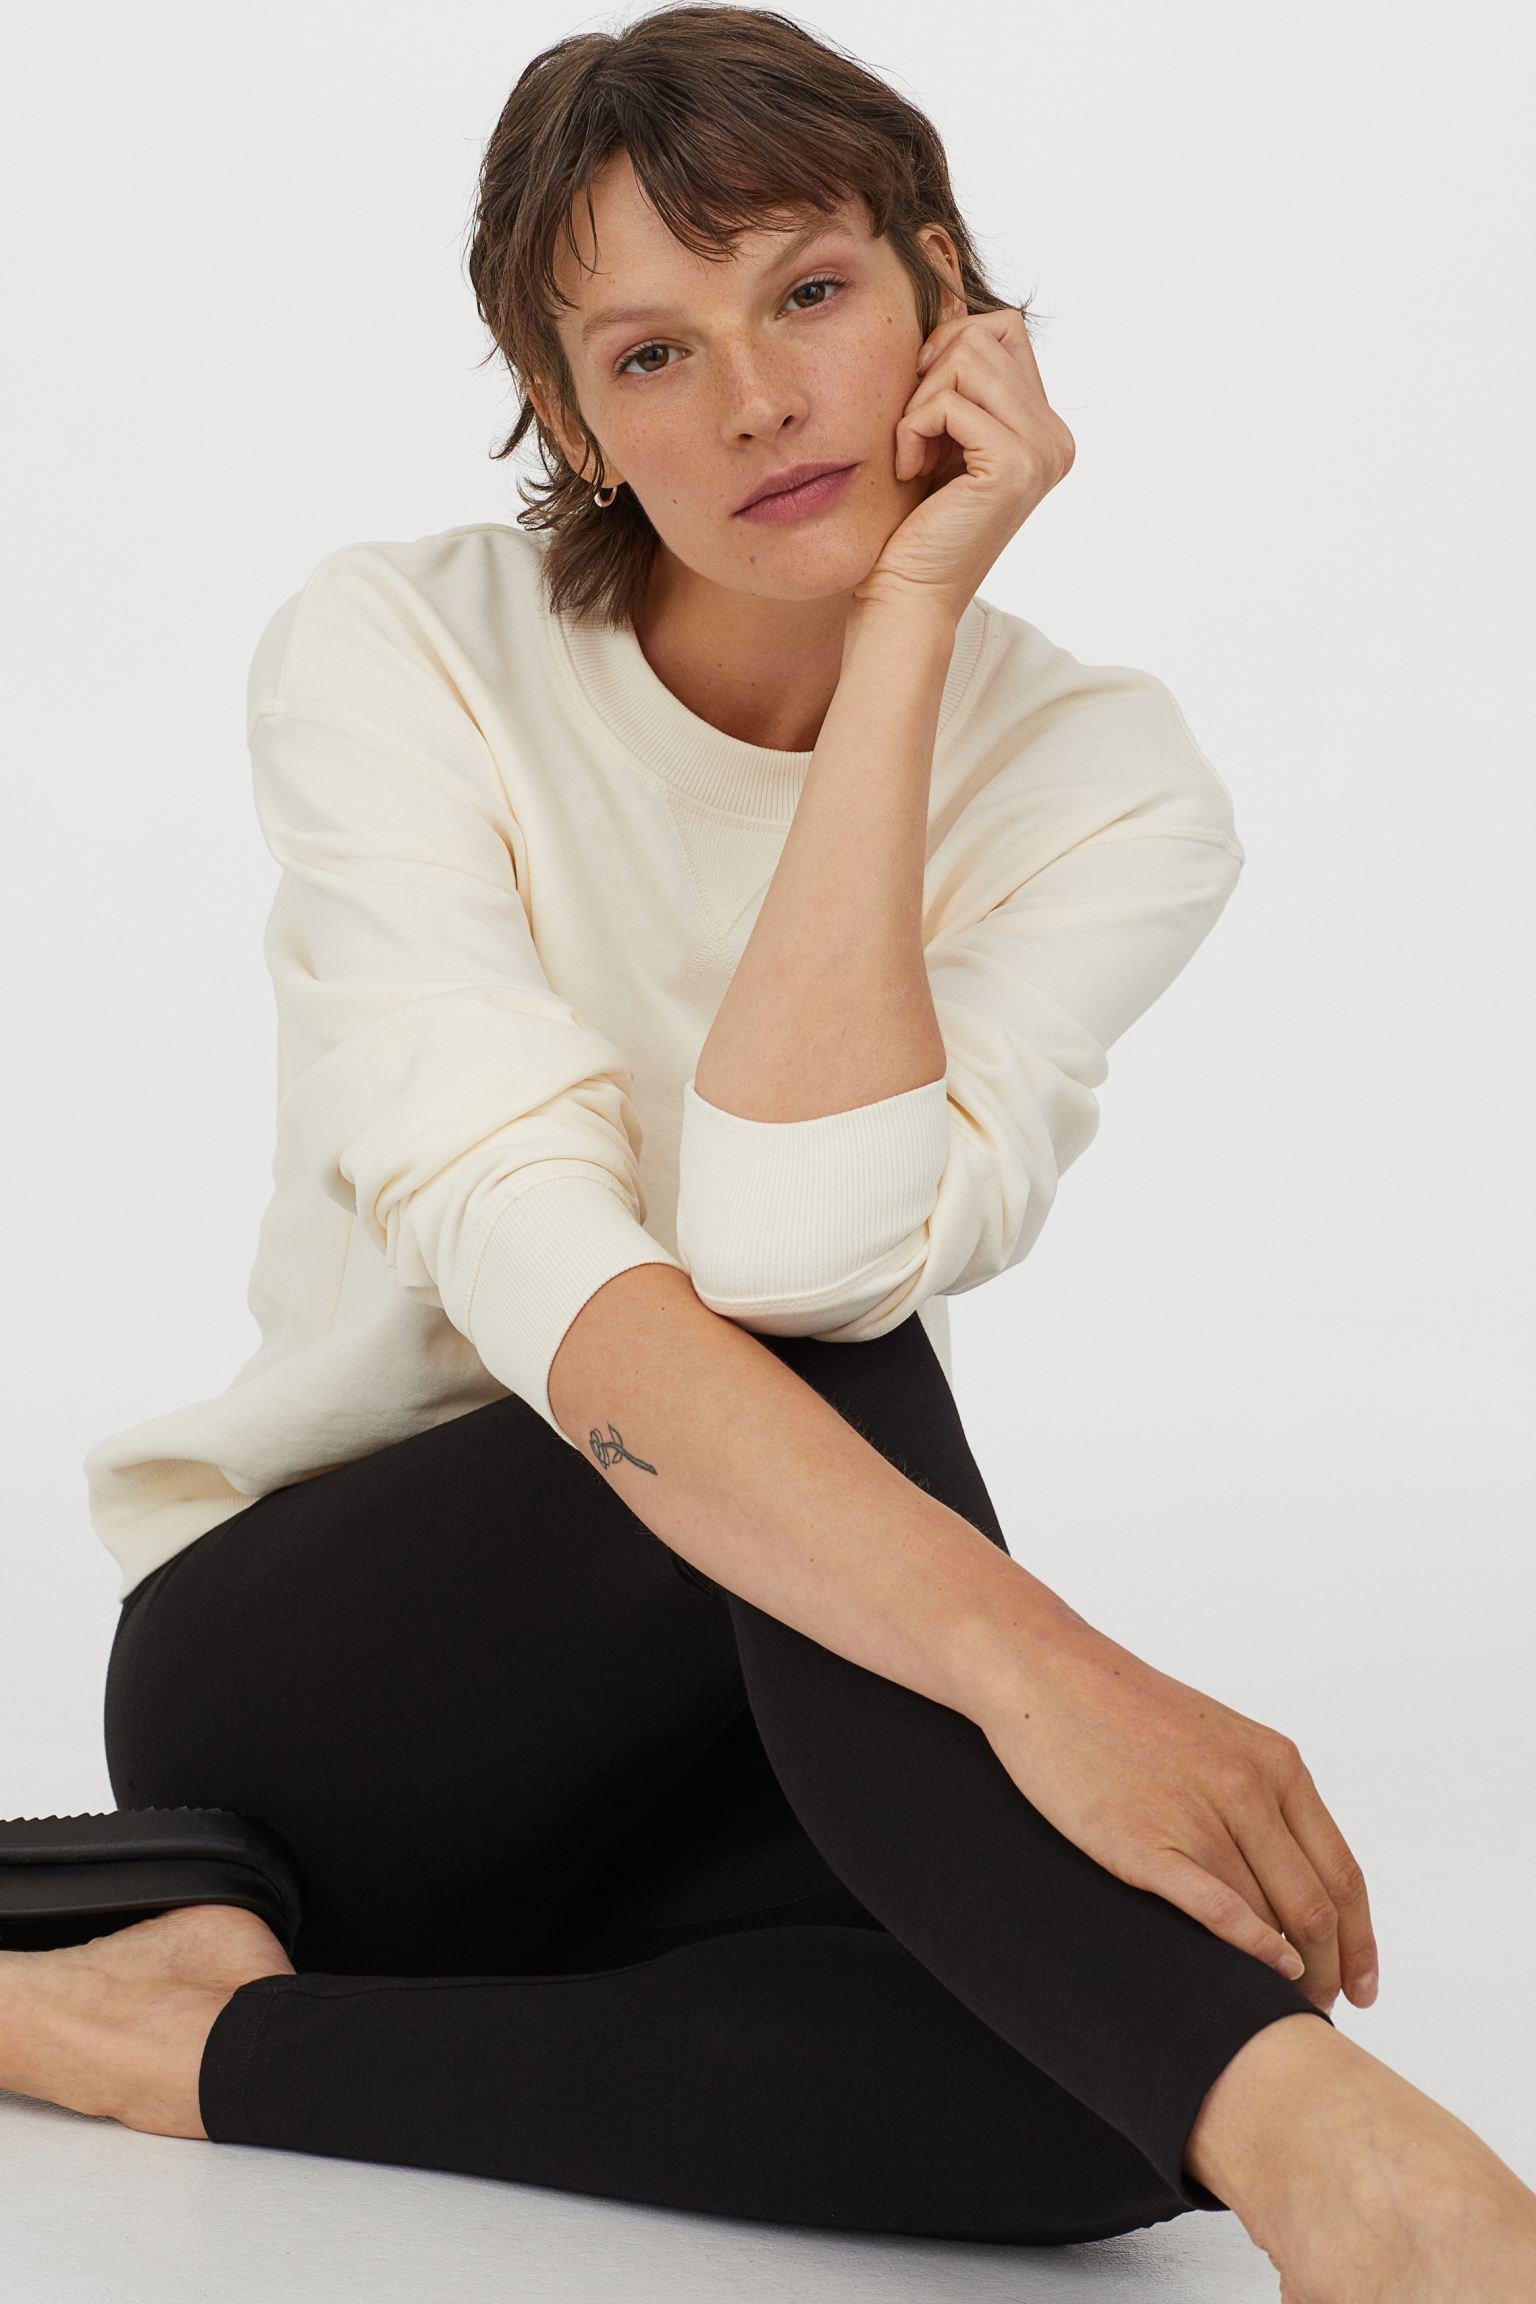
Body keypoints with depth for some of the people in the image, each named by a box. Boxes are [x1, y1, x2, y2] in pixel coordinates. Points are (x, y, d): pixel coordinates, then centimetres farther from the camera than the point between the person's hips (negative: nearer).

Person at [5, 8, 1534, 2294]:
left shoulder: (1106, 791, -8)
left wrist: (909, 623, -25)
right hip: (305, 1661, -2)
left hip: (728, 1732, 2)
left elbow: (792, 1250, -29)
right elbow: (529, 1252, -30)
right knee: (811, 1383, -36)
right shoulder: (394, 658, -12)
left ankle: (217, 2041, -29)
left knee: (1124, 2049, -33)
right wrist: (1028, 1656, -44)